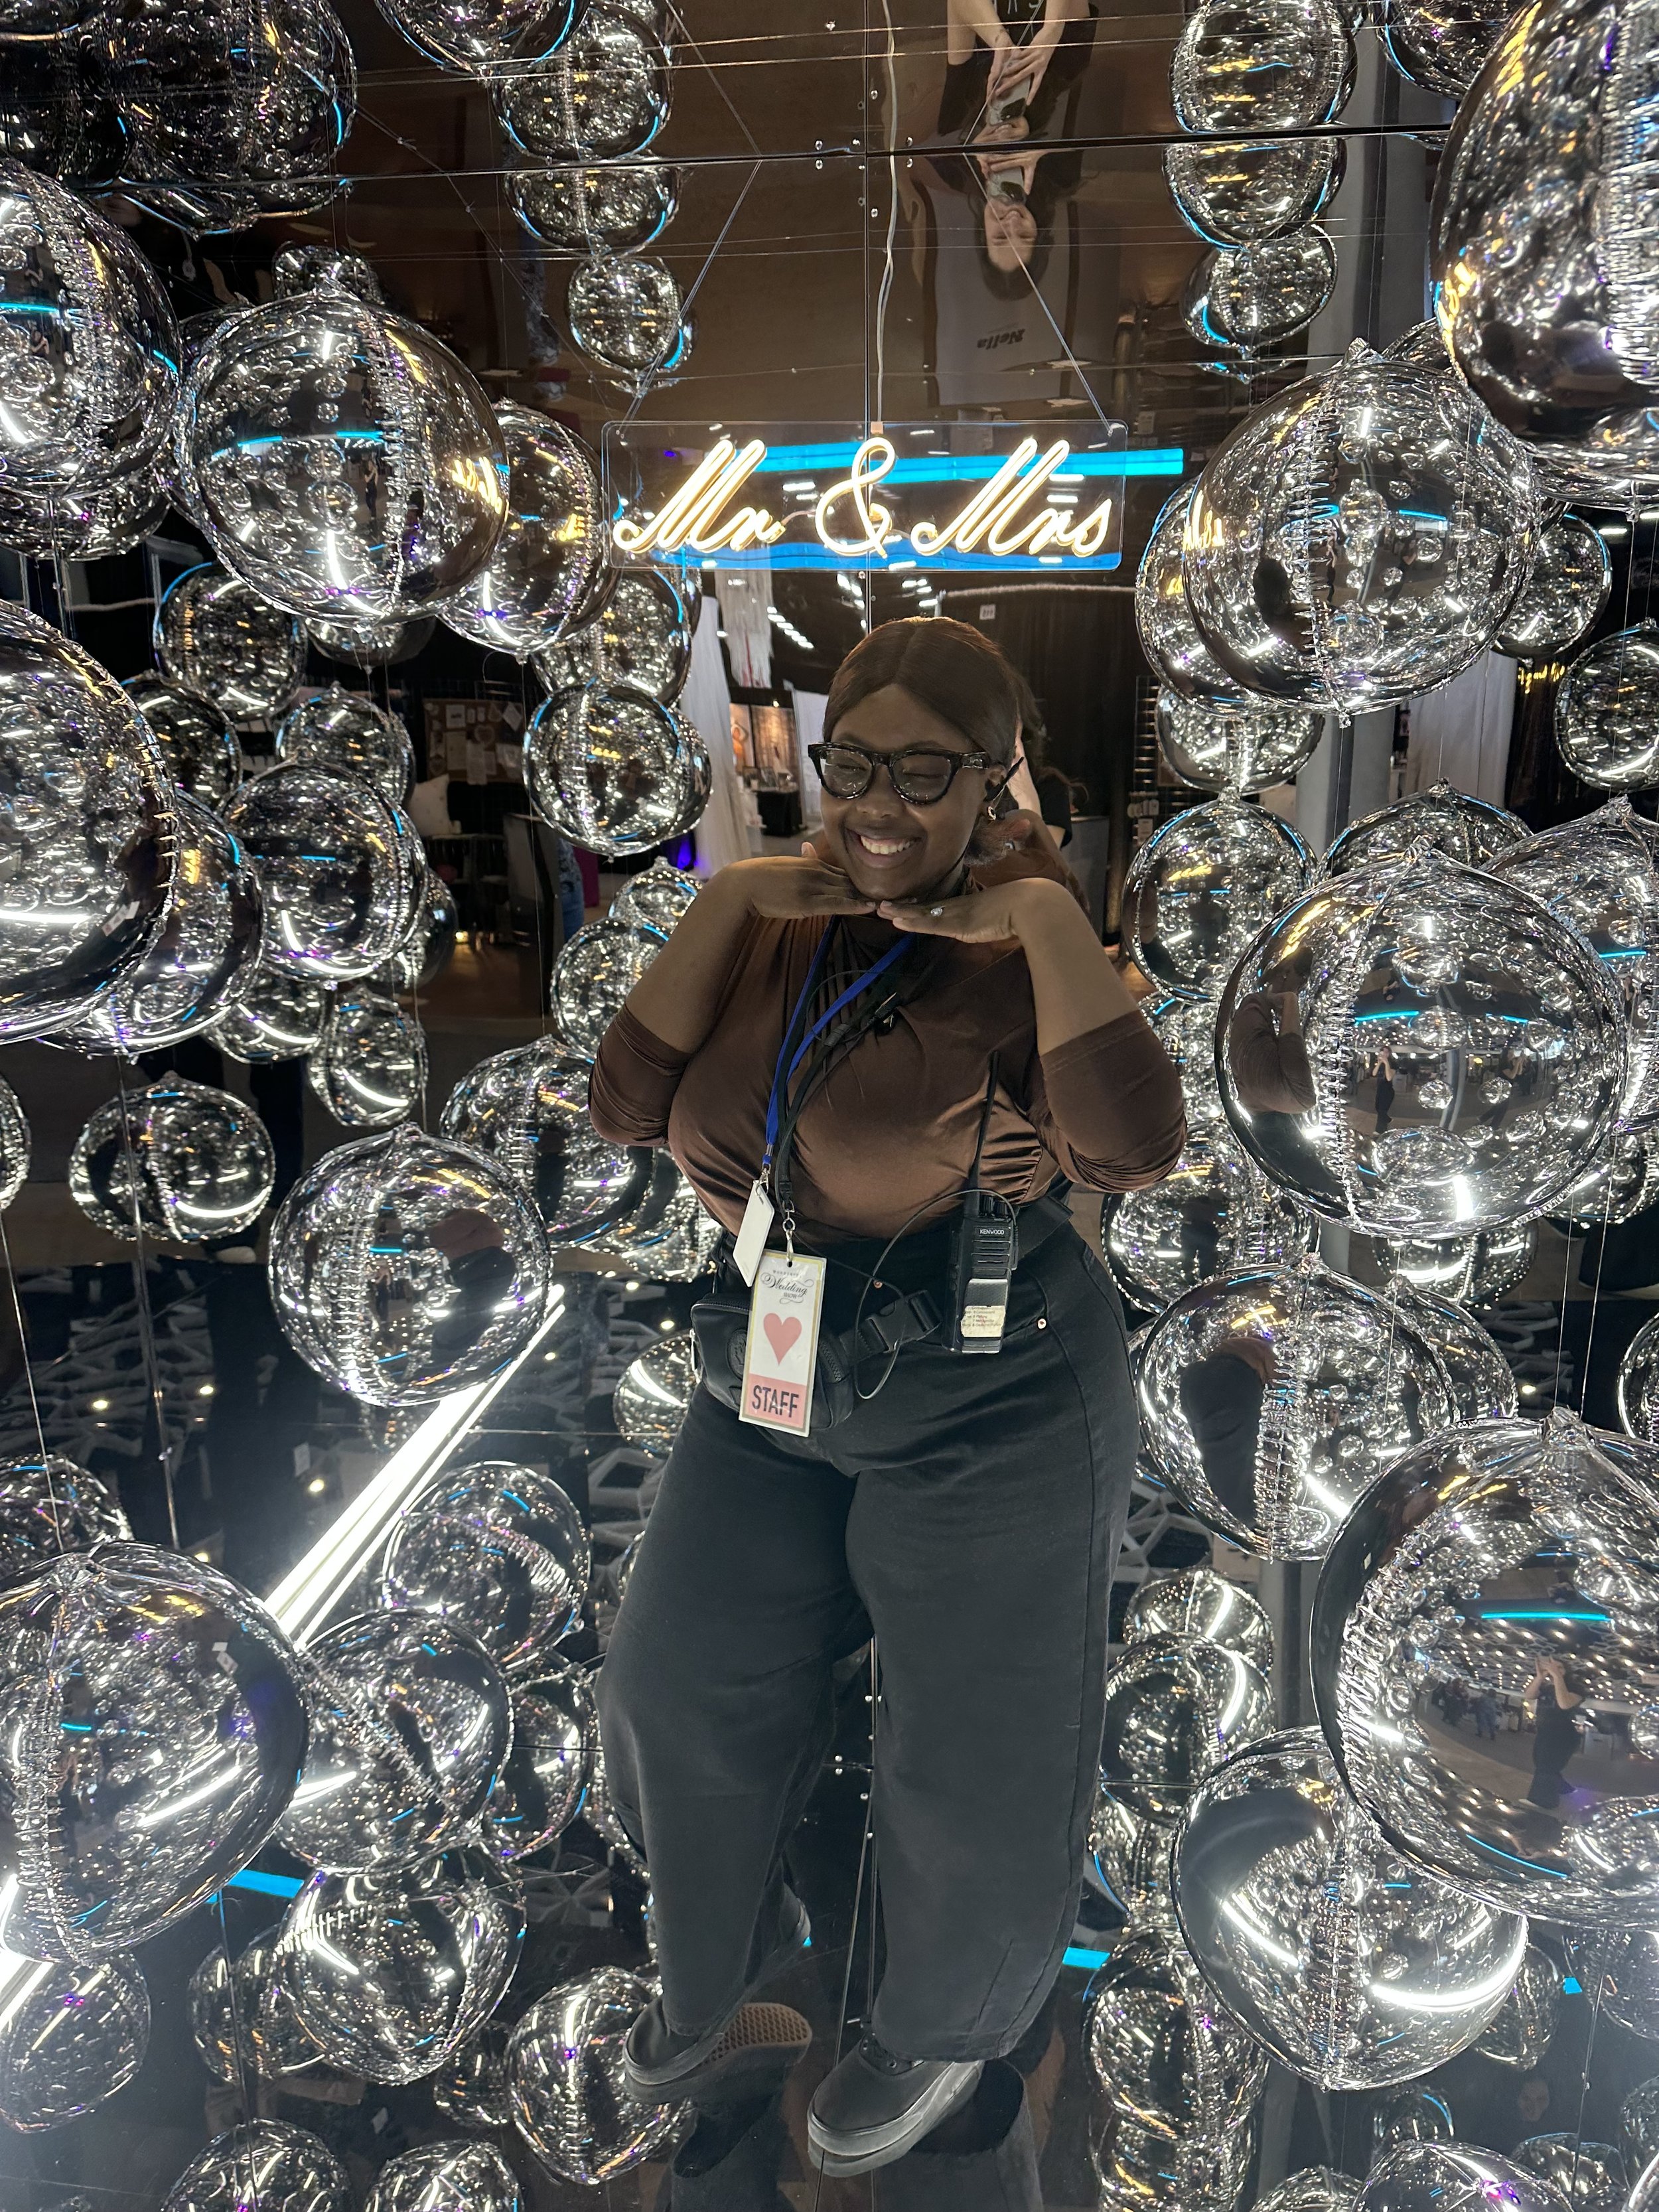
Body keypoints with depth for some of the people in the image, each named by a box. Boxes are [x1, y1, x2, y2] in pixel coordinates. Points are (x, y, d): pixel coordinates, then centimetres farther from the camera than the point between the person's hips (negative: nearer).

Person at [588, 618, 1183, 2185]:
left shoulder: (1019, 956, -15)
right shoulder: (768, 929, -1)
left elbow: (1137, 1150, -30)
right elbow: (623, 1102, -8)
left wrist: (1042, 914, -27)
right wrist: (731, 901, -12)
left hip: (995, 1411, -5)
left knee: (978, 1762, 13)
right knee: (679, 1693, 19)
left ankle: (946, 2022, 47)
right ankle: (720, 1964, 51)